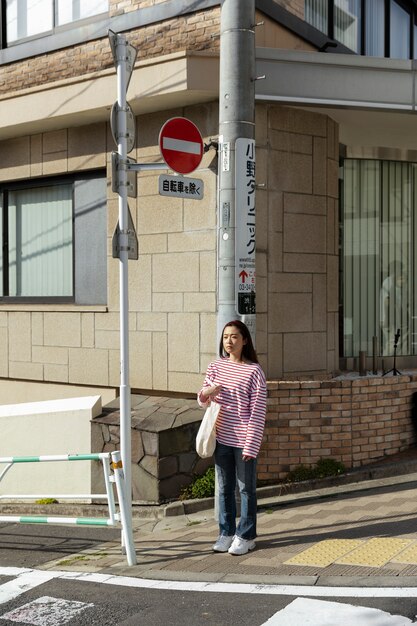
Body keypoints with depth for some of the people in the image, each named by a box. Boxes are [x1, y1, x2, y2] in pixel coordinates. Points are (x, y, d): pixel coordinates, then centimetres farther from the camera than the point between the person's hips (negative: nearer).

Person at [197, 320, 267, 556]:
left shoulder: (254, 371, -11)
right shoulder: (216, 366, 4)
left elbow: (258, 412, -12)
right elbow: (203, 401, 14)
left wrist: (251, 445, -15)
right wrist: (206, 392, -11)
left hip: (243, 440, -5)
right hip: (222, 438, 5)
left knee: (246, 488, 7)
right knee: (225, 488, 14)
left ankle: (246, 536, 19)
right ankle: (227, 533, 26)